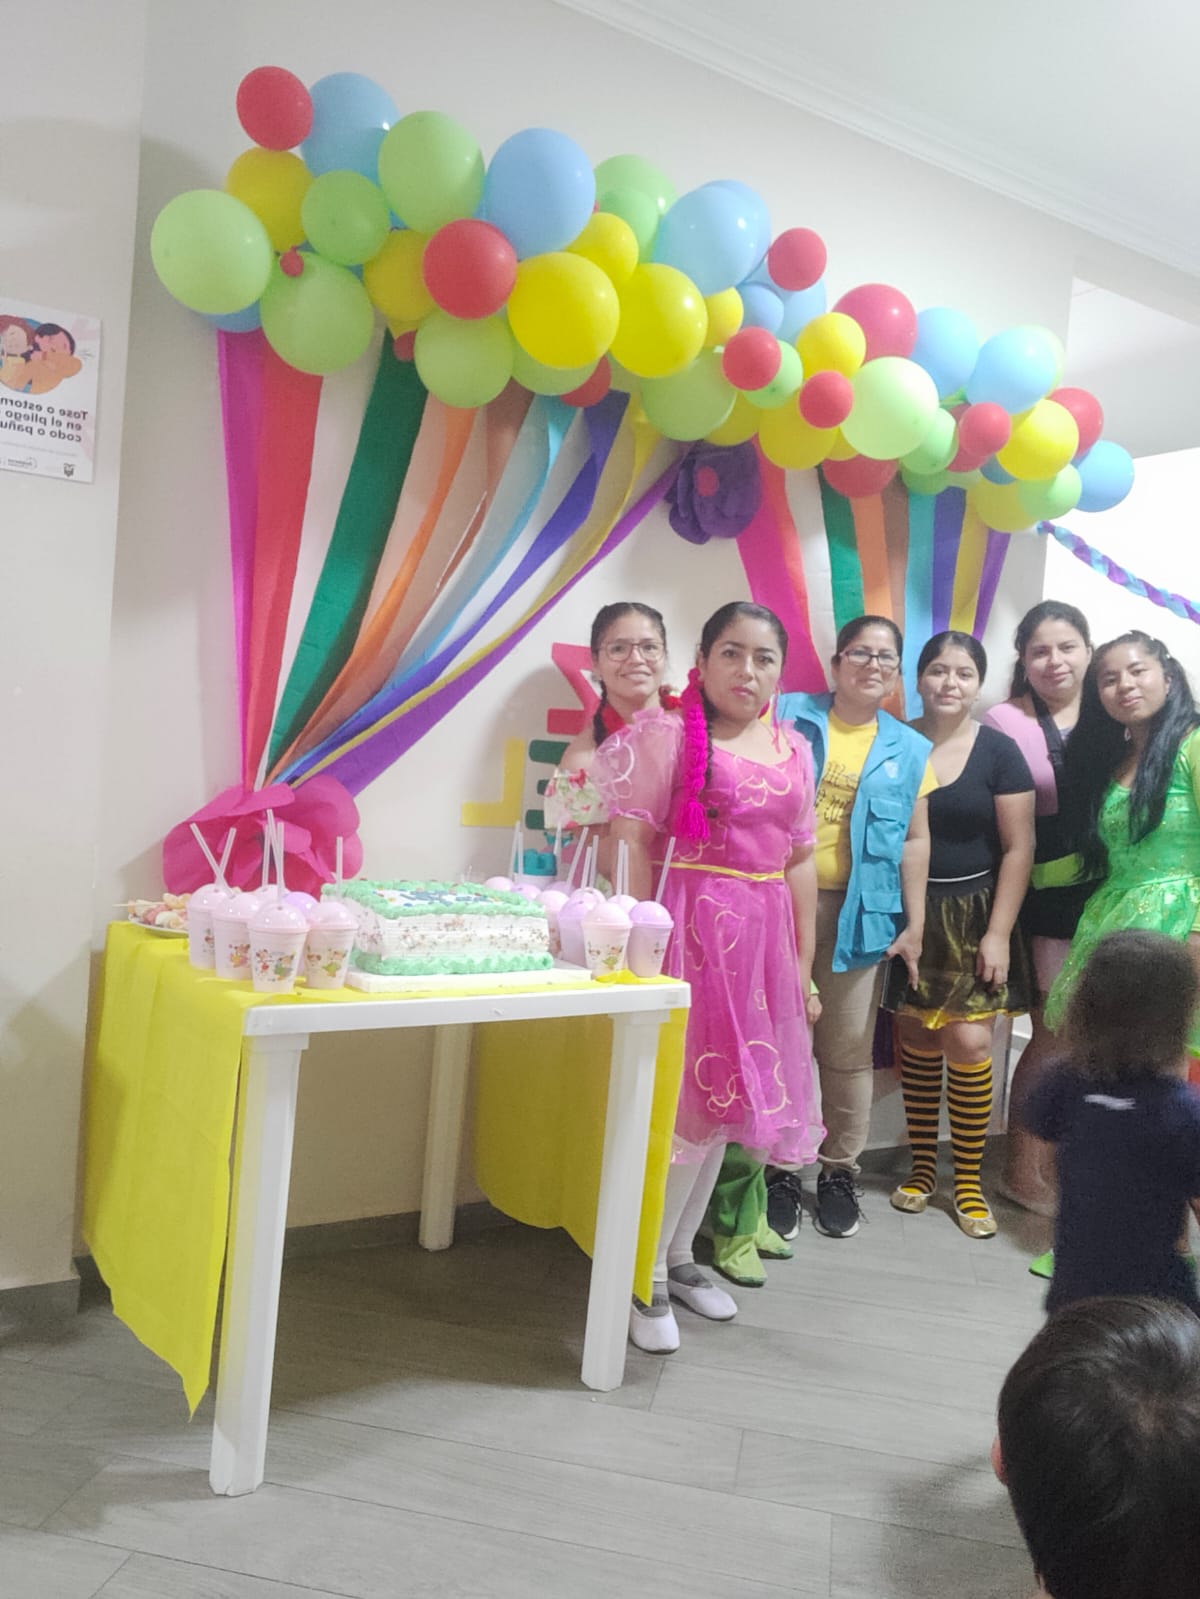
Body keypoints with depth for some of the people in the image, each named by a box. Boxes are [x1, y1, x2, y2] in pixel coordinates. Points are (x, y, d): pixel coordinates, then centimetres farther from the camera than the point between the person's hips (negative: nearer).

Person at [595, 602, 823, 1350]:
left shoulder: (794, 751, 12)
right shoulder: (668, 734, -5)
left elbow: (801, 862, 14)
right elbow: (634, 844, -10)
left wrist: (804, 963, 13)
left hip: (762, 938, 6)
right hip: (692, 929, -6)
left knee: (724, 1100, 13)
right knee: (685, 1102, -4)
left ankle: (680, 1253, 30)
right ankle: (646, 1276, 14)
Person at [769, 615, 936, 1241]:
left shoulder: (909, 750, 8)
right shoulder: (789, 718, 3)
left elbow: (914, 841, 8)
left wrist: (915, 922, 3)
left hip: (858, 912, 2)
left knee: (848, 1050, 9)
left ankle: (839, 1170, 25)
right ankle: (780, 1169, 18)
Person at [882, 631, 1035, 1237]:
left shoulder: (999, 752, -2)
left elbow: (1018, 848, -3)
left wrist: (999, 932, -7)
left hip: (971, 915, -1)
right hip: (907, 913, 1)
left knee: (969, 1041, -7)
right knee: (917, 1039, 4)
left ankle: (968, 1180, 10)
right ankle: (922, 1164, 22)